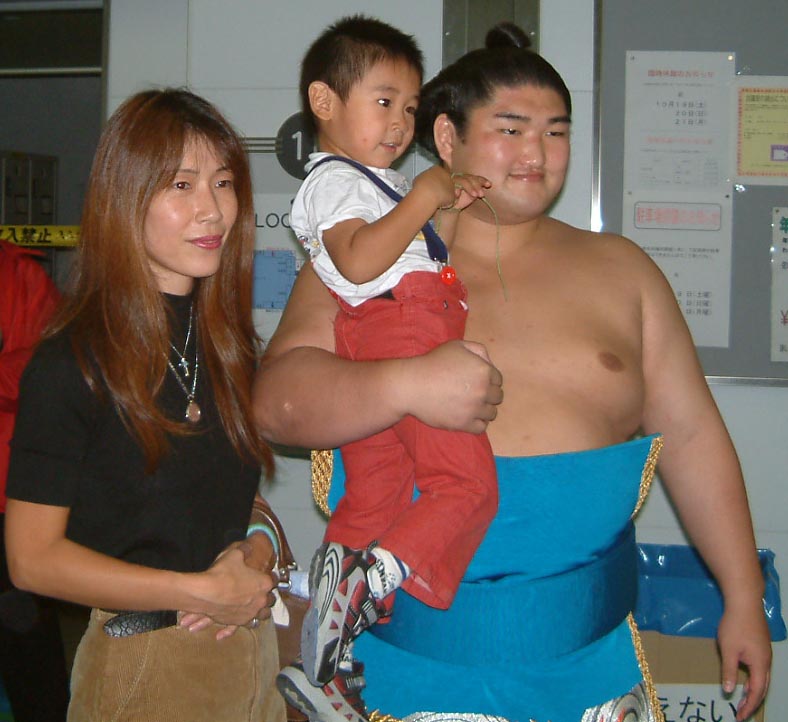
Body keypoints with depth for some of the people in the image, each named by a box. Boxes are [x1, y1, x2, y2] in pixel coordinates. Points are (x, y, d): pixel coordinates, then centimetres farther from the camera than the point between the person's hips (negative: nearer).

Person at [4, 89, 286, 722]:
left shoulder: (231, 342, 5)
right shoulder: (71, 364, -15)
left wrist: (258, 550, -6)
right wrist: (196, 591, -17)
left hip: (249, 650, 6)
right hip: (141, 664, -6)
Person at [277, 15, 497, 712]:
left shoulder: (380, 181, 29)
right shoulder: (334, 180, -4)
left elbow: (422, 257, 31)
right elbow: (359, 261, -21)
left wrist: (449, 215, 15)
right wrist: (422, 199, -16)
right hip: (404, 332, -10)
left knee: (374, 497, 11)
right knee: (467, 484, -12)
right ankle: (366, 580, -16)